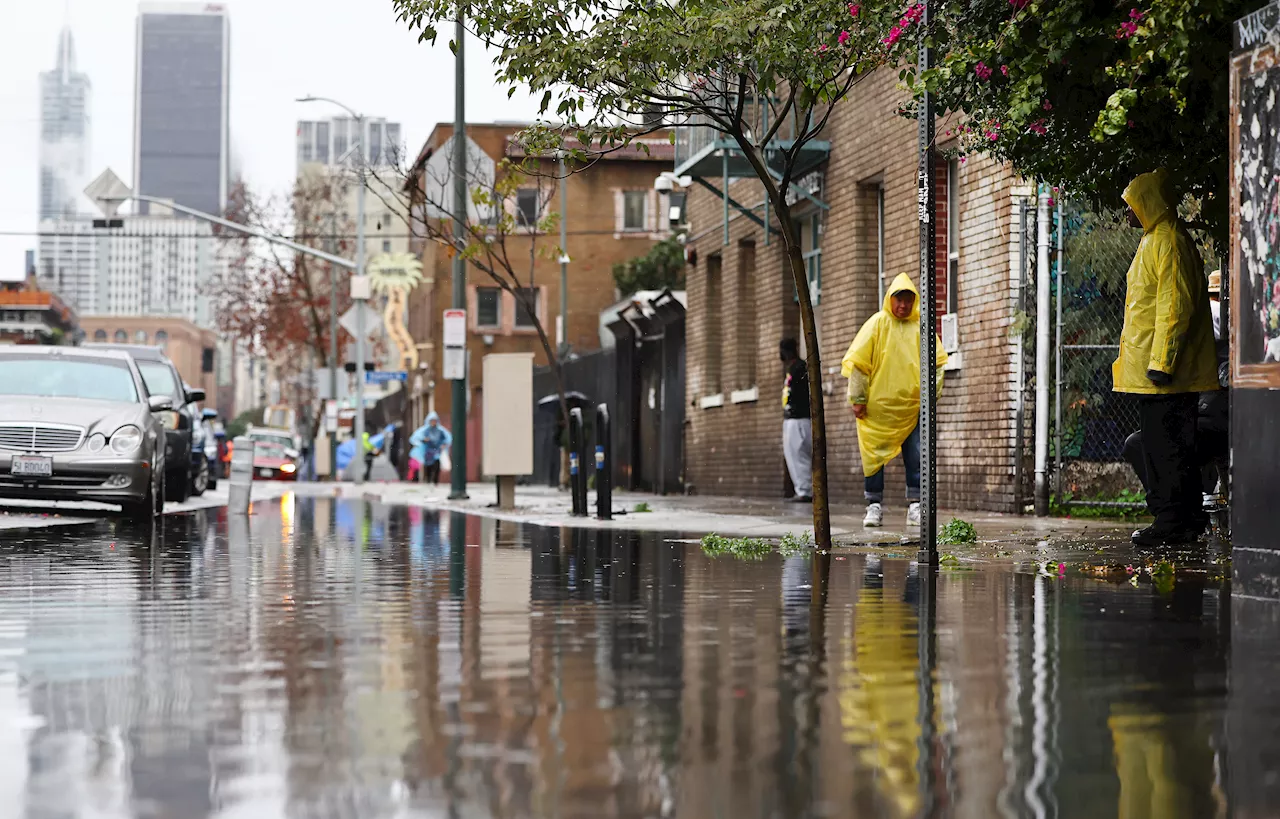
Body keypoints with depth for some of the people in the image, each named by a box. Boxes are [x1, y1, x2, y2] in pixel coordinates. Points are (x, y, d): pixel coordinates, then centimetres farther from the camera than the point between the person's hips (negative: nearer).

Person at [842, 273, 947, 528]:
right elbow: (857, 362, -2)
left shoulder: (921, 327, 5)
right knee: (874, 455, 1)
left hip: (913, 407, 2)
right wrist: (858, 398, -6)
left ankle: (915, 507, 4)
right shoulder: (877, 324, -1)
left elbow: (937, 362, 11)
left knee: (916, 458, -2)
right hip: (878, 406, -2)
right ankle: (874, 506, 10)